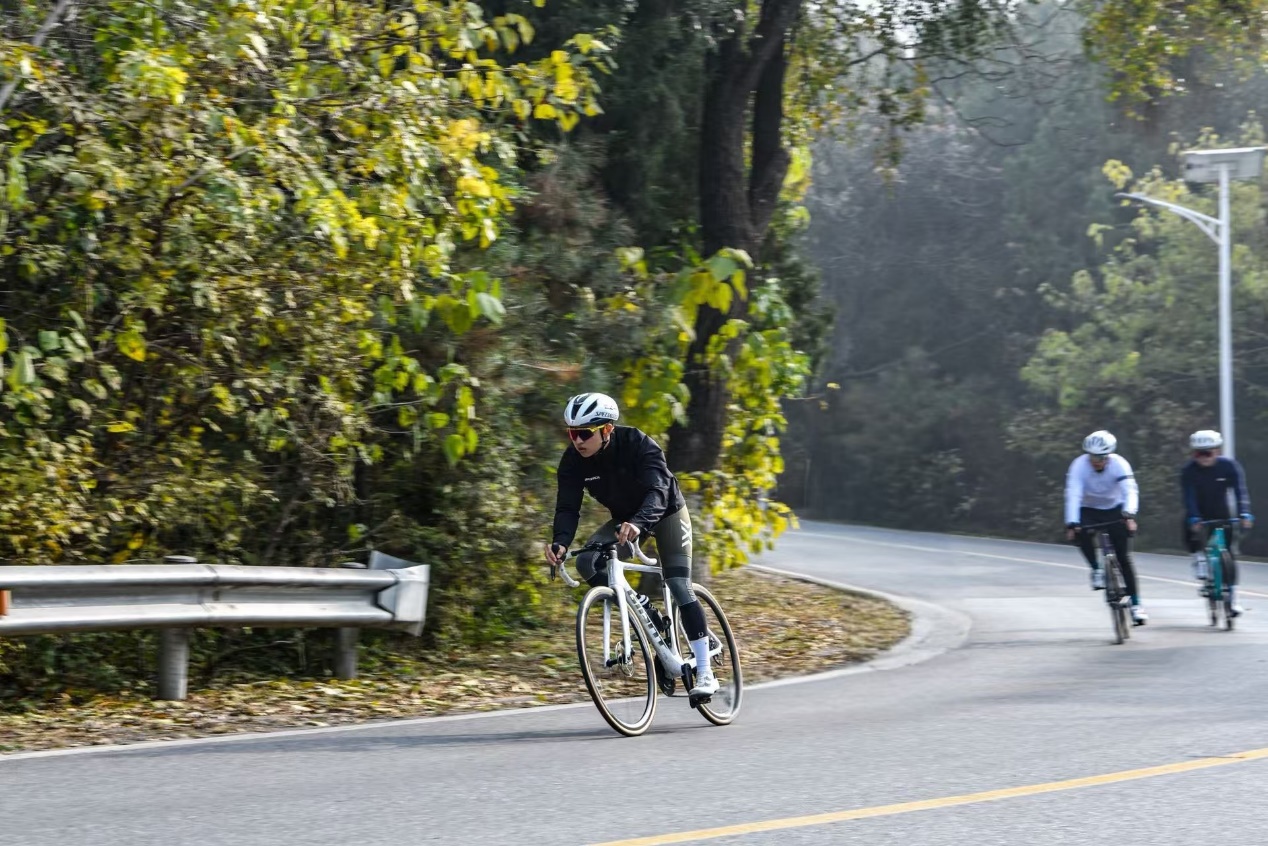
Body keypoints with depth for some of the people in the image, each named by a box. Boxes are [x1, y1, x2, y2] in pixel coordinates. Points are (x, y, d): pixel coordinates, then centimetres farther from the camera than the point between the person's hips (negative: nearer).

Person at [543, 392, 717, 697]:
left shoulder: (637, 444, -32)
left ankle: (705, 673, -12)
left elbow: (657, 491, -43)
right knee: (586, 562, -21)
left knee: (679, 587, -16)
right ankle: (639, 607, -1)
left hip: (666, 512, -5)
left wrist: (638, 523, -63)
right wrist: (560, 542, -43)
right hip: (625, 519, 5)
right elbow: (567, 506, -23)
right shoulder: (573, 460, -19)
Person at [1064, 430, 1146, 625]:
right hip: (1089, 510, 0)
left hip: (1115, 510, 0)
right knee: (1082, 532, -33)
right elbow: (1073, 494, -34)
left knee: (1124, 558, -8)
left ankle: (1136, 603, -1)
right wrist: (1071, 523, -48)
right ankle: (1096, 570, -12)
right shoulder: (1079, 466, -25)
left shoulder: (1119, 464, -25)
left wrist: (1129, 515, -55)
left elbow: (1130, 490, -36)